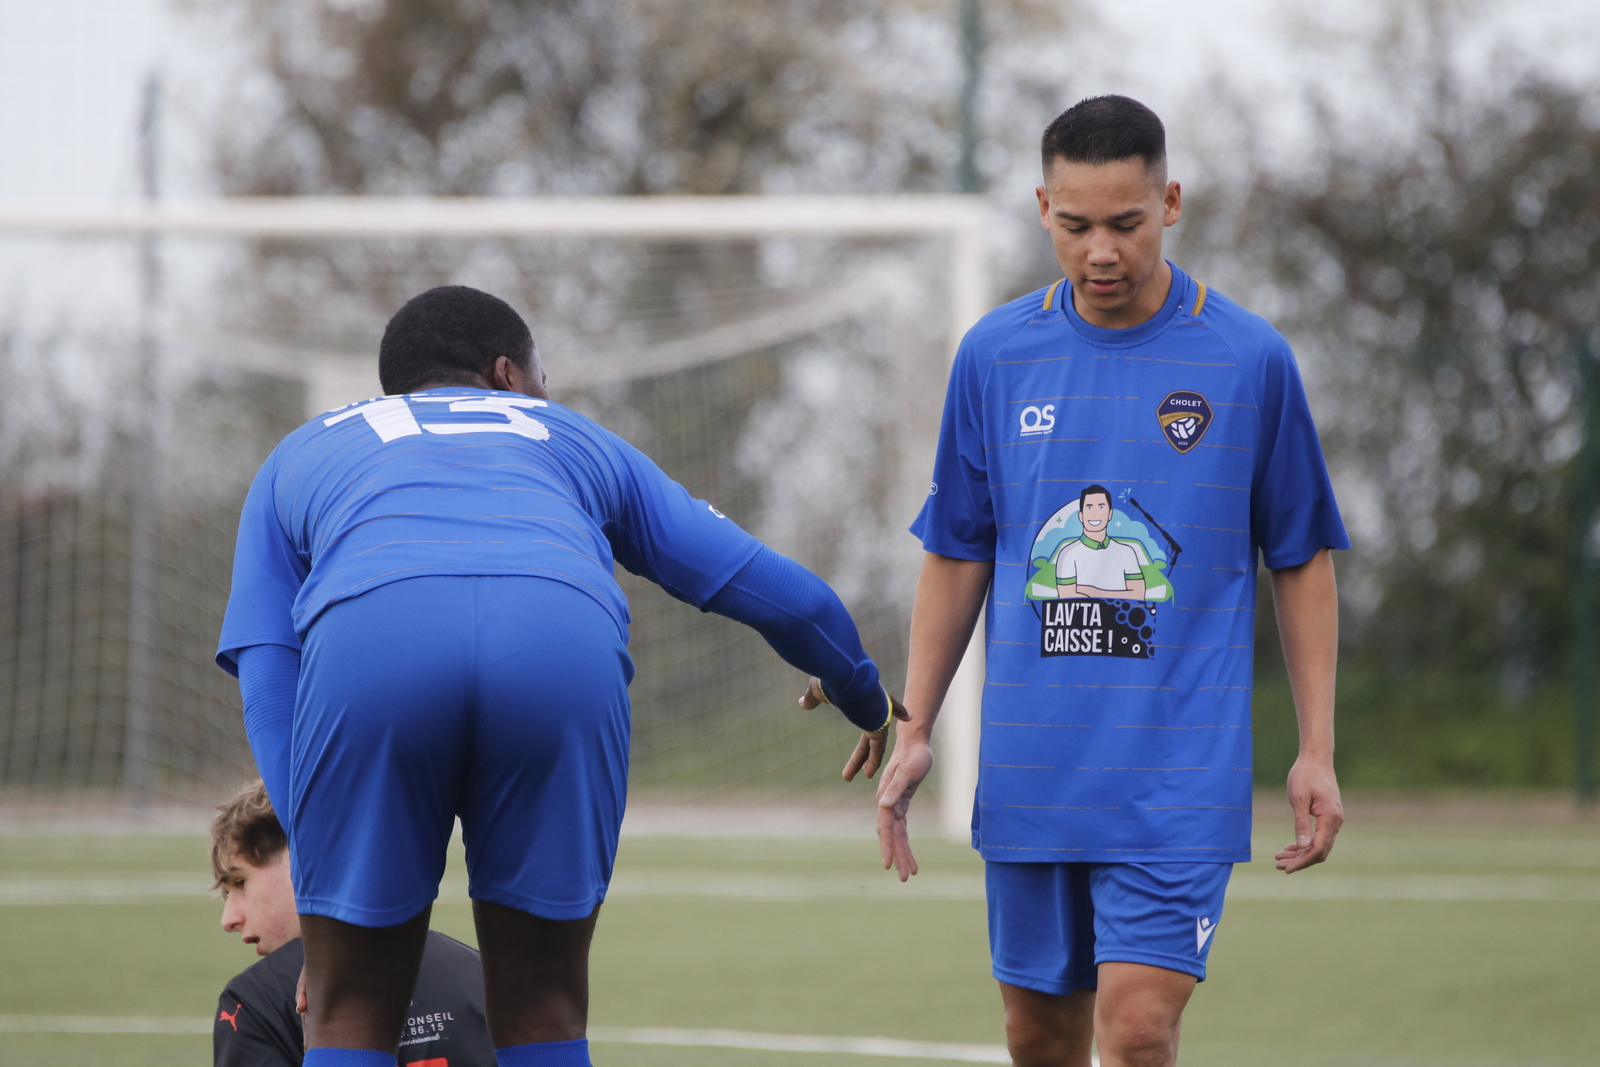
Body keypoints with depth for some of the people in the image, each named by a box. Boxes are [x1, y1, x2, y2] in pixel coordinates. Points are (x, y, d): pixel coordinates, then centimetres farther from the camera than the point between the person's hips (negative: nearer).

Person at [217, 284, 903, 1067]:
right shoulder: (570, 440, 41)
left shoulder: (299, 457, 40)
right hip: (567, 644, 1)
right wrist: (862, 696, 62)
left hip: (362, 633, 0)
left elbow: (267, 684, 25)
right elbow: (782, 593, 42)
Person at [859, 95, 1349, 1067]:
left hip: (1180, 776, -3)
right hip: (1027, 777, 3)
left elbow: (1303, 561, 5)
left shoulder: (1251, 359, -2)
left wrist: (1318, 749, 1)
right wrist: (915, 730, 10)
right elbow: (957, 557, 13)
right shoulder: (994, 356, 5)